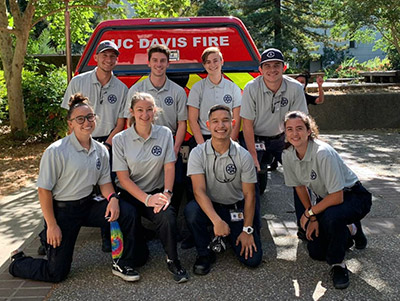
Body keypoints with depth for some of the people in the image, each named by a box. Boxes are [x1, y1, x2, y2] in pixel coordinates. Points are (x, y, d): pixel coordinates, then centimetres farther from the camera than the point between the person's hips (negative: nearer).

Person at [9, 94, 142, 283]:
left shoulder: (100, 150, 1)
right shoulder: (56, 151, -16)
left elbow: (104, 181, 9)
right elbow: (44, 190, -13)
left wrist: (112, 198, -14)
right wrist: (52, 225, -14)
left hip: (87, 206, 5)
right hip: (62, 210, -5)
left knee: (126, 212, -18)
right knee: (56, 273, -1)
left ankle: (123, 265, -1)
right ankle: (17, 262, 31)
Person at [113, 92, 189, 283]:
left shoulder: (165, 133, 2)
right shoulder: (120, 140, -4)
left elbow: (169, 167, -1)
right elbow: (123, 178, -8)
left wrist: (166, 193, -19)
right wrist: (147, 199, -21)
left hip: (156, 192, 1)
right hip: (130, 194, 0)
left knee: (168, 216, -30)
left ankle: (173, 261, -9)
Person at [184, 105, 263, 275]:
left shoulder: (243, 156, -9)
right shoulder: (198, 153, -12)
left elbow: (249, 195, -5)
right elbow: (199, 191, -21)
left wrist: (247, 230, -11)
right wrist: (217, 221, -34)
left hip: (236, 208, 1)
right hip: (209, 206, -1)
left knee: (252, 259, -13)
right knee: (191, 210, -36)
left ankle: (229, 236, 21)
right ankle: (205, 253, -8)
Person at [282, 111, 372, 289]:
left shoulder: (323, 153, -33)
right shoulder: (288, 156, -13)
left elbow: (337, 197, -31)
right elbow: (300, 187, 1)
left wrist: (309, 213, -19)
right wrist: (313, 218, -4)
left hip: (352, 196, -6)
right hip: (325, 200, 7)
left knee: (331, 216, -40)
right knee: (316, 252, 1)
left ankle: (338, 264, -12)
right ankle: (350, 231, 28)